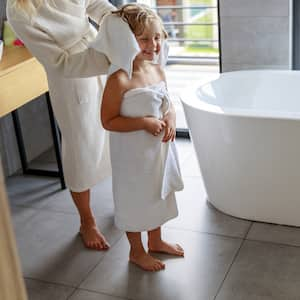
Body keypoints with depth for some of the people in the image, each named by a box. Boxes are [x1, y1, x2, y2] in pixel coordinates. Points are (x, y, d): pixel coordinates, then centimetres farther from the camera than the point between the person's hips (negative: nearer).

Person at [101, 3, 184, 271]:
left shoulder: (158, 71, -2)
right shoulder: (119, 80, -24)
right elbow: (108, 121, -21)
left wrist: (171, 118, -9)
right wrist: (144, 123, -27)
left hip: (159, 147, 8)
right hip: (132, 152, -7)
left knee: (158, 193, 23)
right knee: (134, 199, 11)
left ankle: (156, 241, 47)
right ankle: (136, 251, 33)